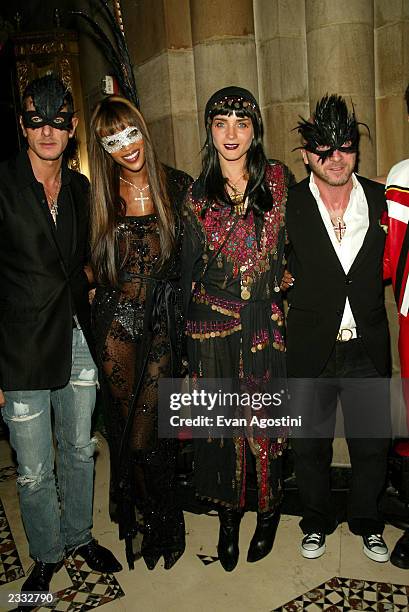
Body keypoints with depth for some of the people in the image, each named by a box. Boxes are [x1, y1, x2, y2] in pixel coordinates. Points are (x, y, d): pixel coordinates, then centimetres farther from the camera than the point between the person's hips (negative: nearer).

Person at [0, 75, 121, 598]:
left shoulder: (80, 188, 7)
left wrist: (88, 313, 9)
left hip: (78, 341, 5)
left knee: (80, 451, 20)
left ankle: (79, 536, 44)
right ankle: (46, 555, 36)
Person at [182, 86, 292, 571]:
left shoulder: (280, 180, 2)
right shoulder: (197, 195, 4)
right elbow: (190, 272, 7)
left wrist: (286, 289, -6)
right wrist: (186, 339, 8)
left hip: (268, 324, 0)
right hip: (214, 327, 1)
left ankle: (268, 511, 32)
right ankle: (228, 517, 29)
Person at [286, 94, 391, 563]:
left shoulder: (381, 199, 0)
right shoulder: (288, 206, -7)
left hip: (367, 348, 2)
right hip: (310, 349, -1)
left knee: (372, 441, 15)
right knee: (310, 443, 14)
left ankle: (366, 521, 42)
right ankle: (316, 520, 40)